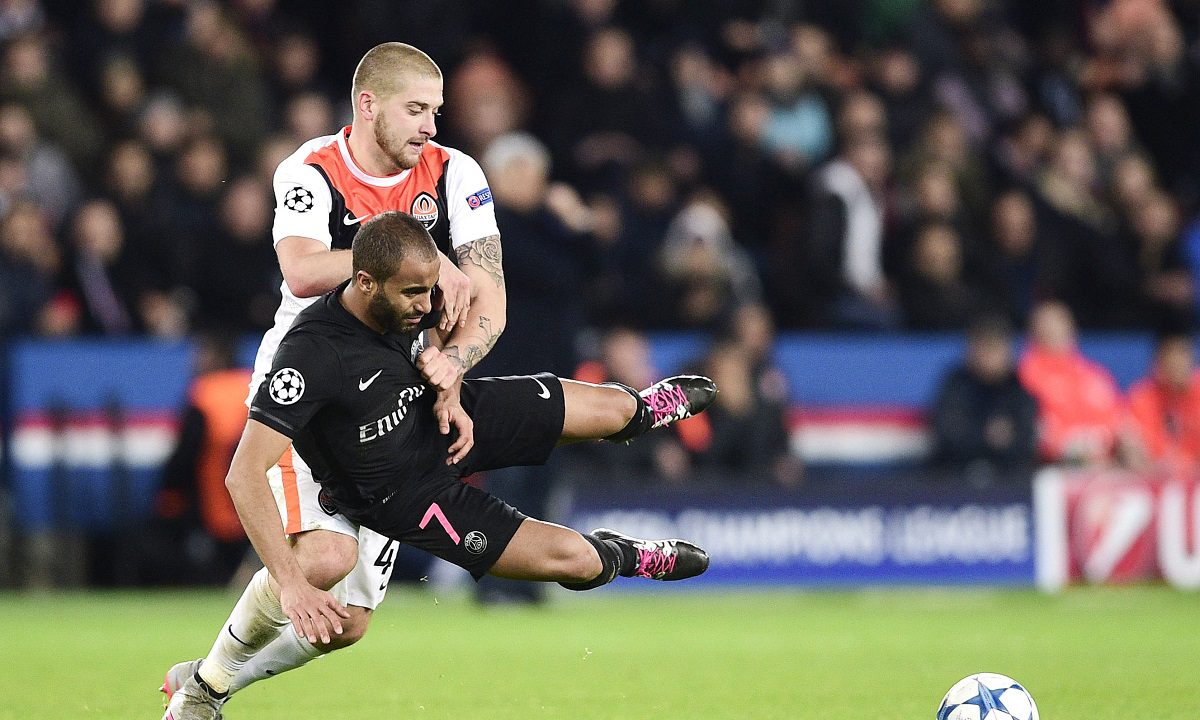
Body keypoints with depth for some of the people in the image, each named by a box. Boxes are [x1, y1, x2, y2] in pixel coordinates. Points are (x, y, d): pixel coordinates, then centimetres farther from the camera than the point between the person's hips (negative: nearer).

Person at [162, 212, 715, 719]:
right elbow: (244, 475, -43)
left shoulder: (409, 301, -18)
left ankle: (645, 408, 50)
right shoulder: (312, 355, -40)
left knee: (614, 410, 10)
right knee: (575, 560, -10)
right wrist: (293, 583, -48)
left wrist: (450, 391, -13)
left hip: (448, 423, 6)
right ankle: (628, 558, 28)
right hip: (407, 493, -6)